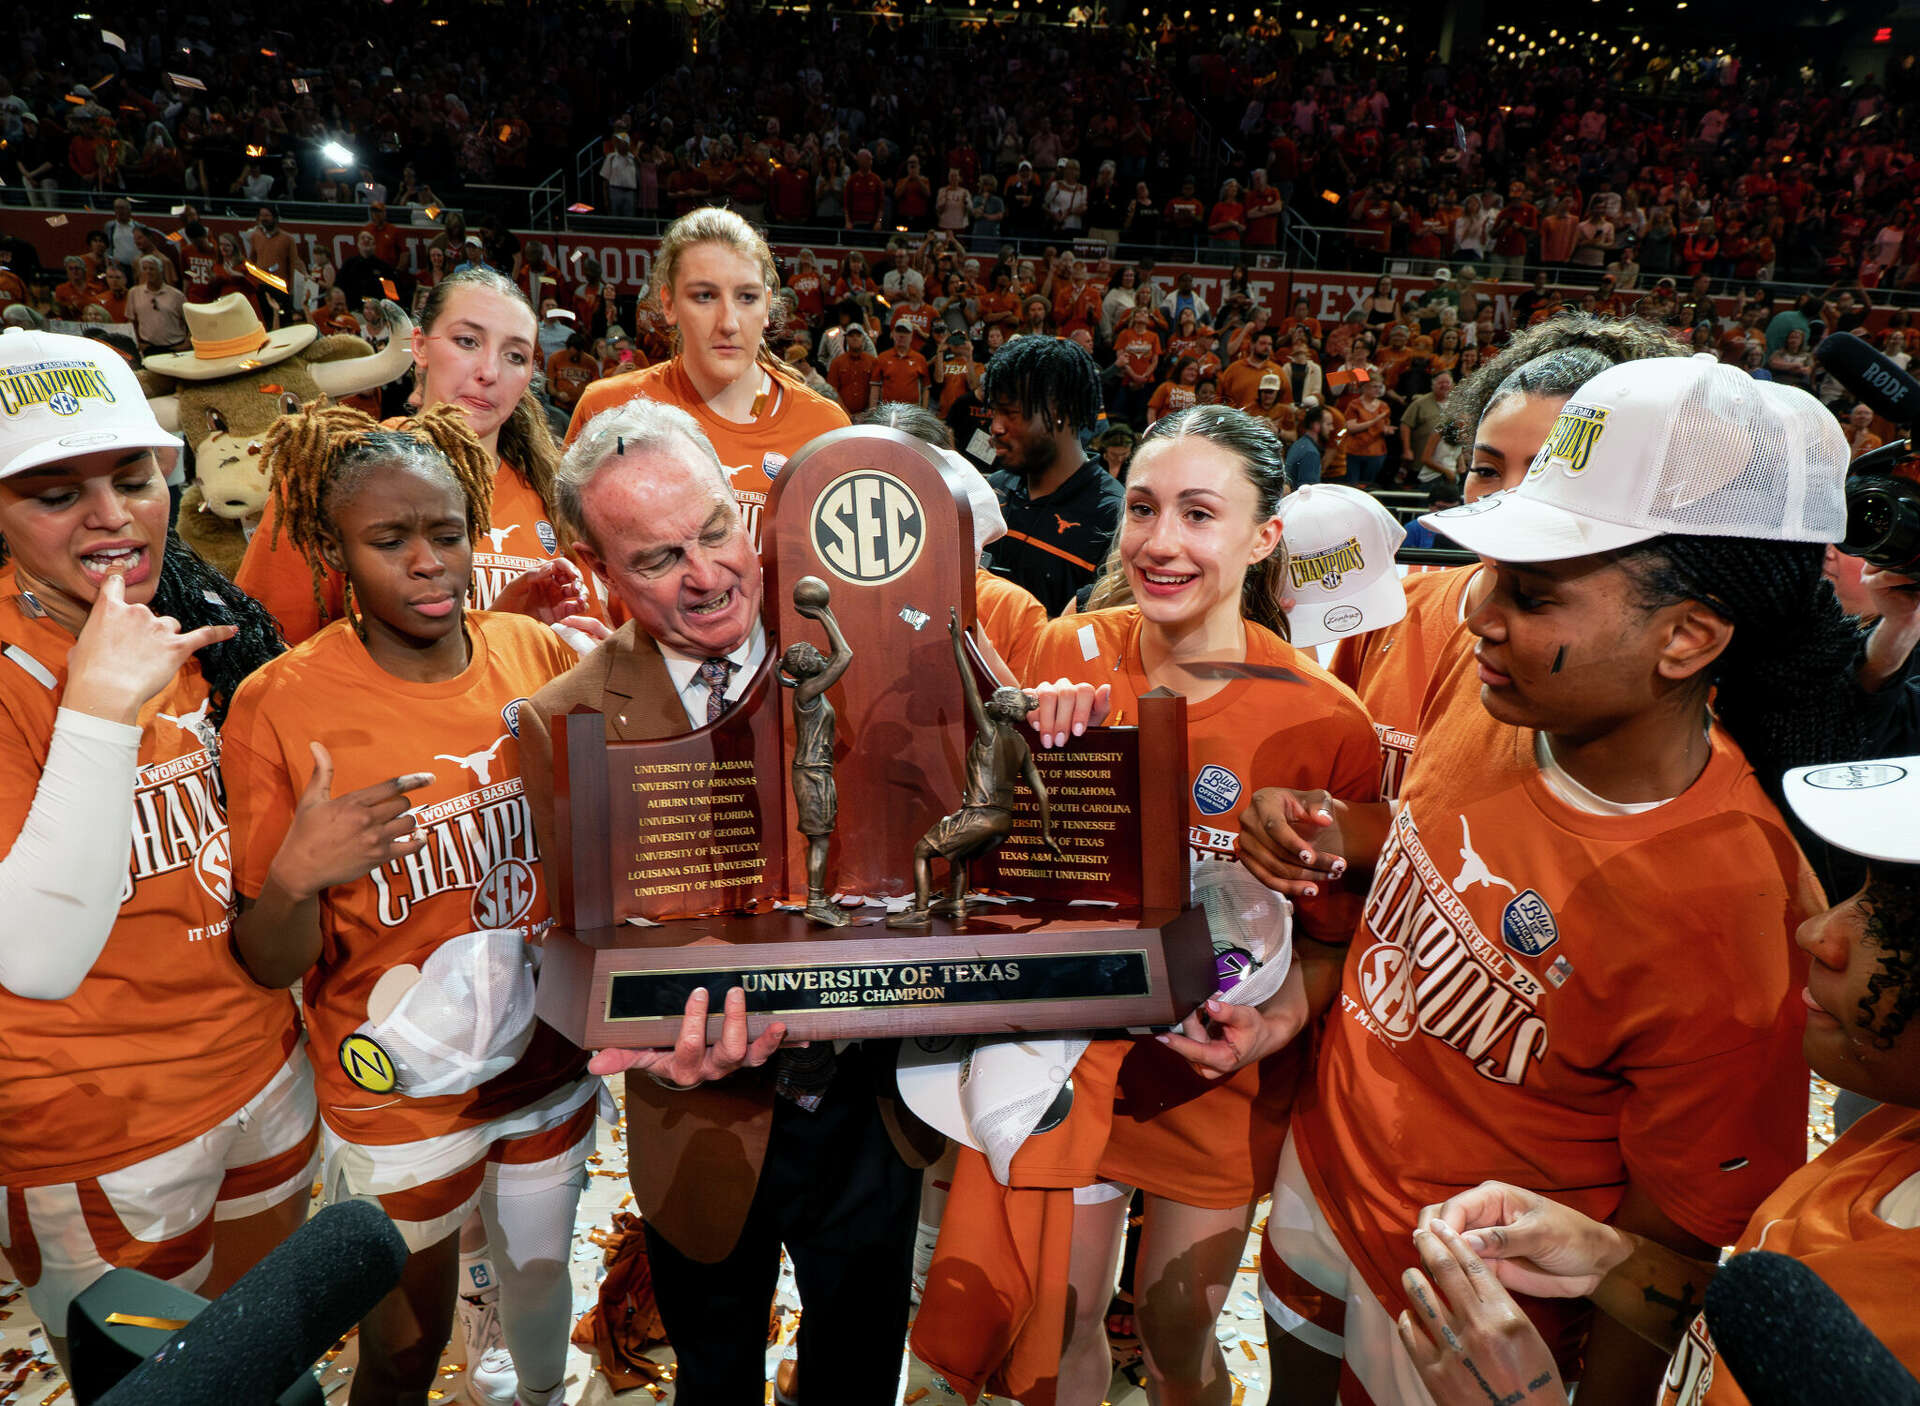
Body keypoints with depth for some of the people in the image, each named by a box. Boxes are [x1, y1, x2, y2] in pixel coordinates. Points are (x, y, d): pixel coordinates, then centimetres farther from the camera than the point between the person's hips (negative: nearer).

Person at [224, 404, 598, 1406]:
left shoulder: (539, 655, -8)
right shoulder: (279, 706, -17)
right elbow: (271, 967, -11)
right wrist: (296, 877, -31)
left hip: (552, 1056, 3)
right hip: (400, 1088, -3)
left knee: (541, 1274, 25)